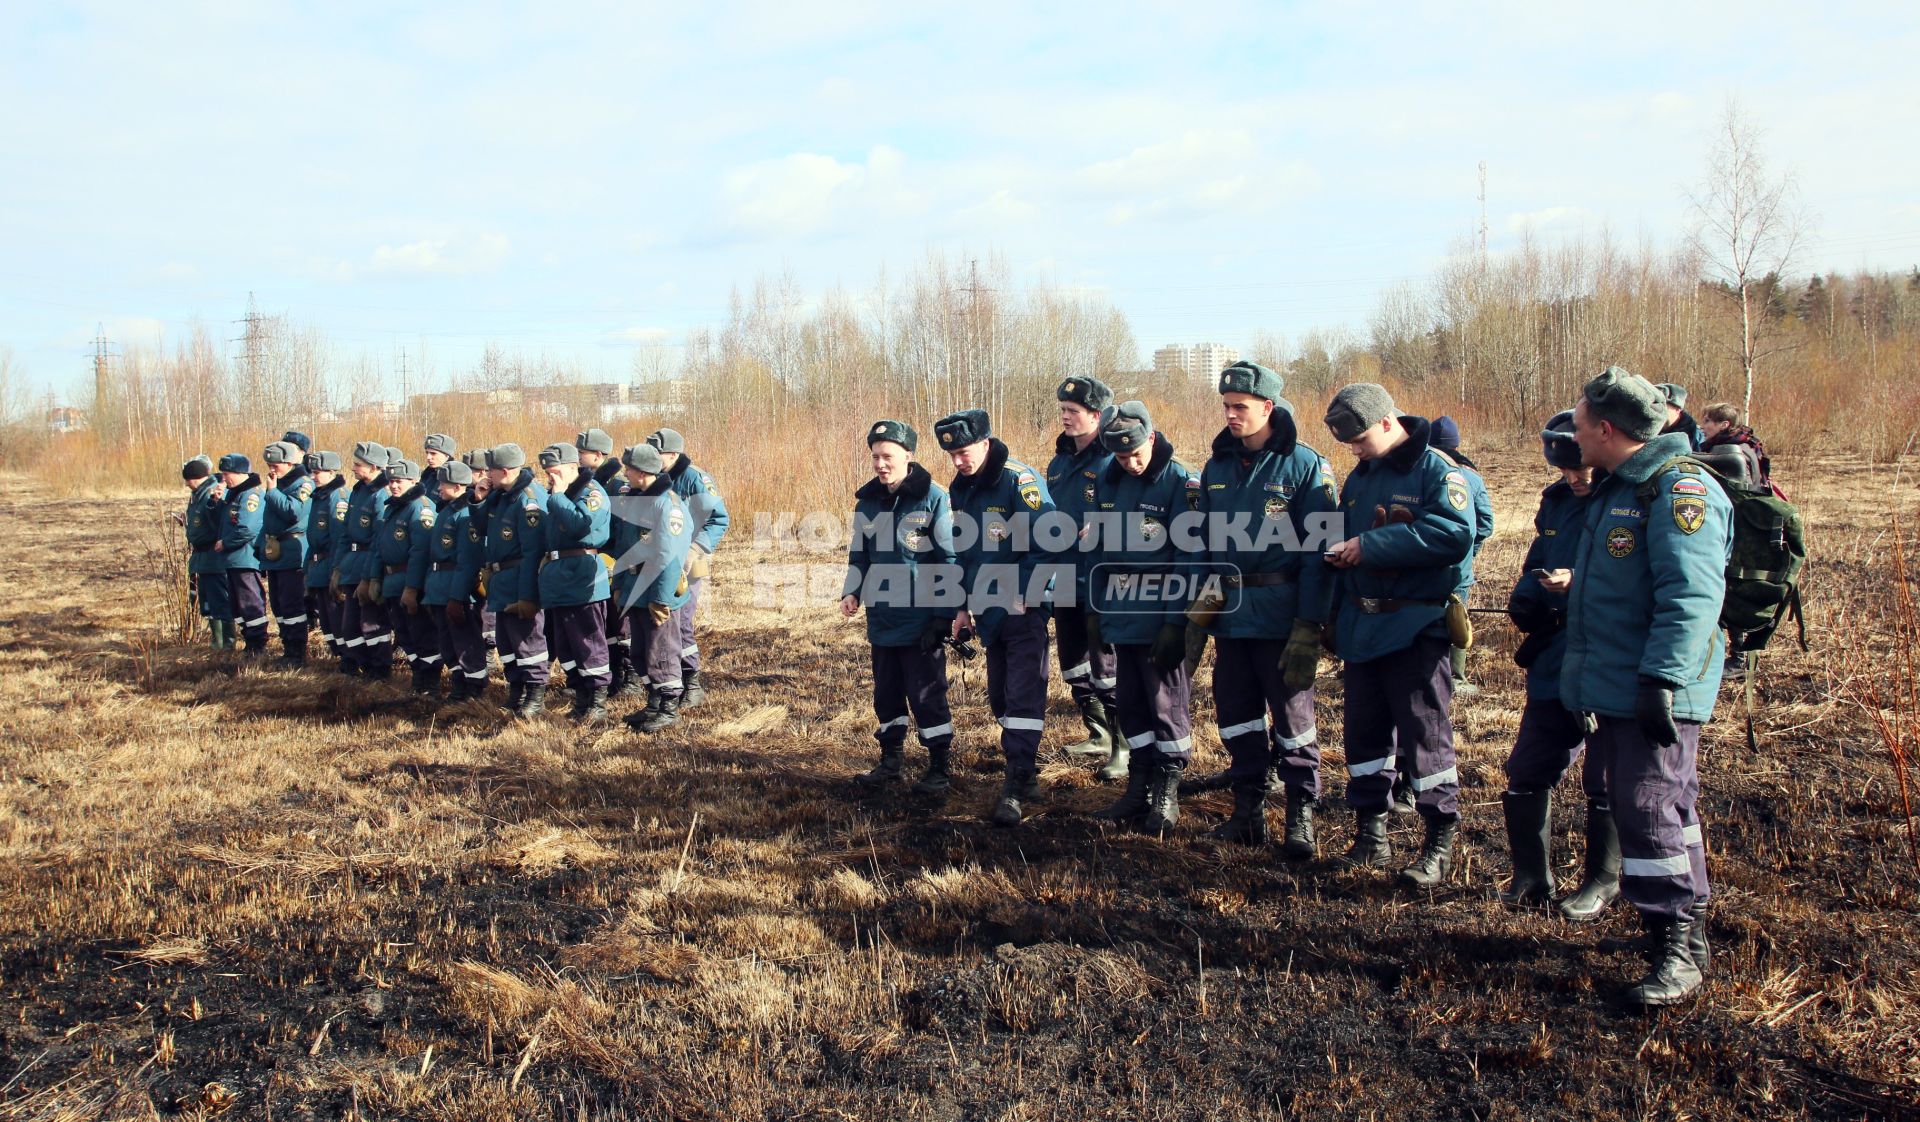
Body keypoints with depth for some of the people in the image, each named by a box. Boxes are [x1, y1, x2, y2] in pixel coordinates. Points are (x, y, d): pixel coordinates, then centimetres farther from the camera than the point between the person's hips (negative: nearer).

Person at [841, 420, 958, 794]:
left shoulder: (933, 498, -10)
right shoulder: (867, 501, 6)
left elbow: (950, 561, -10)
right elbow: (859, 555, 15)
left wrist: (944, 615, -13)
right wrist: (851, 592, -2)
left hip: (921, 621, -6)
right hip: (881, 619, 6)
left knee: (927, 696, 1)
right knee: (886, 693, 15)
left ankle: (940, 766, 14)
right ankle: (891, 760, 28)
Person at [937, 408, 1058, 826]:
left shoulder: (1020, 481, -16)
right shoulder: (959, 489, 9)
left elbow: (1045, 543, -20)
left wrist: (1022, 597, -19)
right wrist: (962, 606, 14)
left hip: (1025, 610, -8)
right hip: (989, 612, 8)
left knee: (1023, 698, -8)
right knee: (1000, 697, 13)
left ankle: (1017, 789, -6)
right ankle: (1023, 771, 26)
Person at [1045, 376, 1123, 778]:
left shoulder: (1113, 462, -12)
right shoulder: (1060, 462, 11)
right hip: (1065, 581, 8)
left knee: (1105, 668, -2)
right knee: (1073, 665, 16)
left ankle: (1123, 747, 11)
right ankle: (1098, 735, 32)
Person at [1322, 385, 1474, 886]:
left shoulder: (1436, 471, -10)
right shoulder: (1358, 478, 14)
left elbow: (1455, 534, -25)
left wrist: (1371, 545, -24)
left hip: (1416, 631, -7)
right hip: (1361, 627, 7)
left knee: (1425, 733, -2)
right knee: (1364, 731, 11)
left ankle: (1440, 839, 10)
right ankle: (1370, 834, 22)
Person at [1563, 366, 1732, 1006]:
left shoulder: (1677, 487, -16)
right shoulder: (1616, 489, 16)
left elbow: (1691, 596, -25)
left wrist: (1662, 678, -29)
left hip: (1653, 693, -10)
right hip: (1611, 688, 10)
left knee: (1652, 814, -8)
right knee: (1637, 810, 16)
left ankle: (1681, 948, 2)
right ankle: (1679, 928, 29)